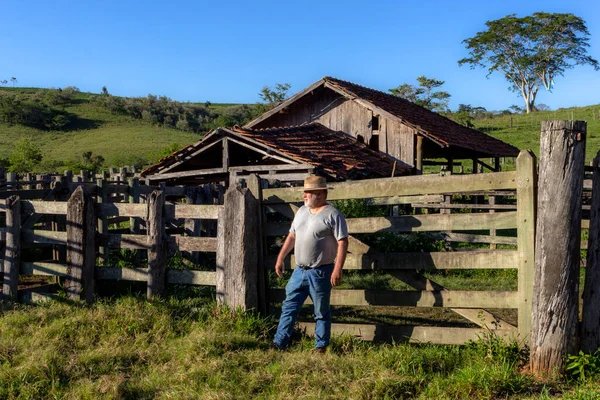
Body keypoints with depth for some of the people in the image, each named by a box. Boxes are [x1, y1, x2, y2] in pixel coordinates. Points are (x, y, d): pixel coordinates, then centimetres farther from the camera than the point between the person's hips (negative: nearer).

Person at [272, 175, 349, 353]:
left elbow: (343, 243, -15)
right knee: (289, 308, 7)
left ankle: (321, 348, 18)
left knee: (321, 313, 6)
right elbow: (292, 236, 18)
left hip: (320, 273, -6)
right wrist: (280, 258, 16)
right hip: (299, 270, 7)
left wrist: (337, 270, -22)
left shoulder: (333, 215, -11)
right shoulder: (302, 211, 11)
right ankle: (279, 344, 13)